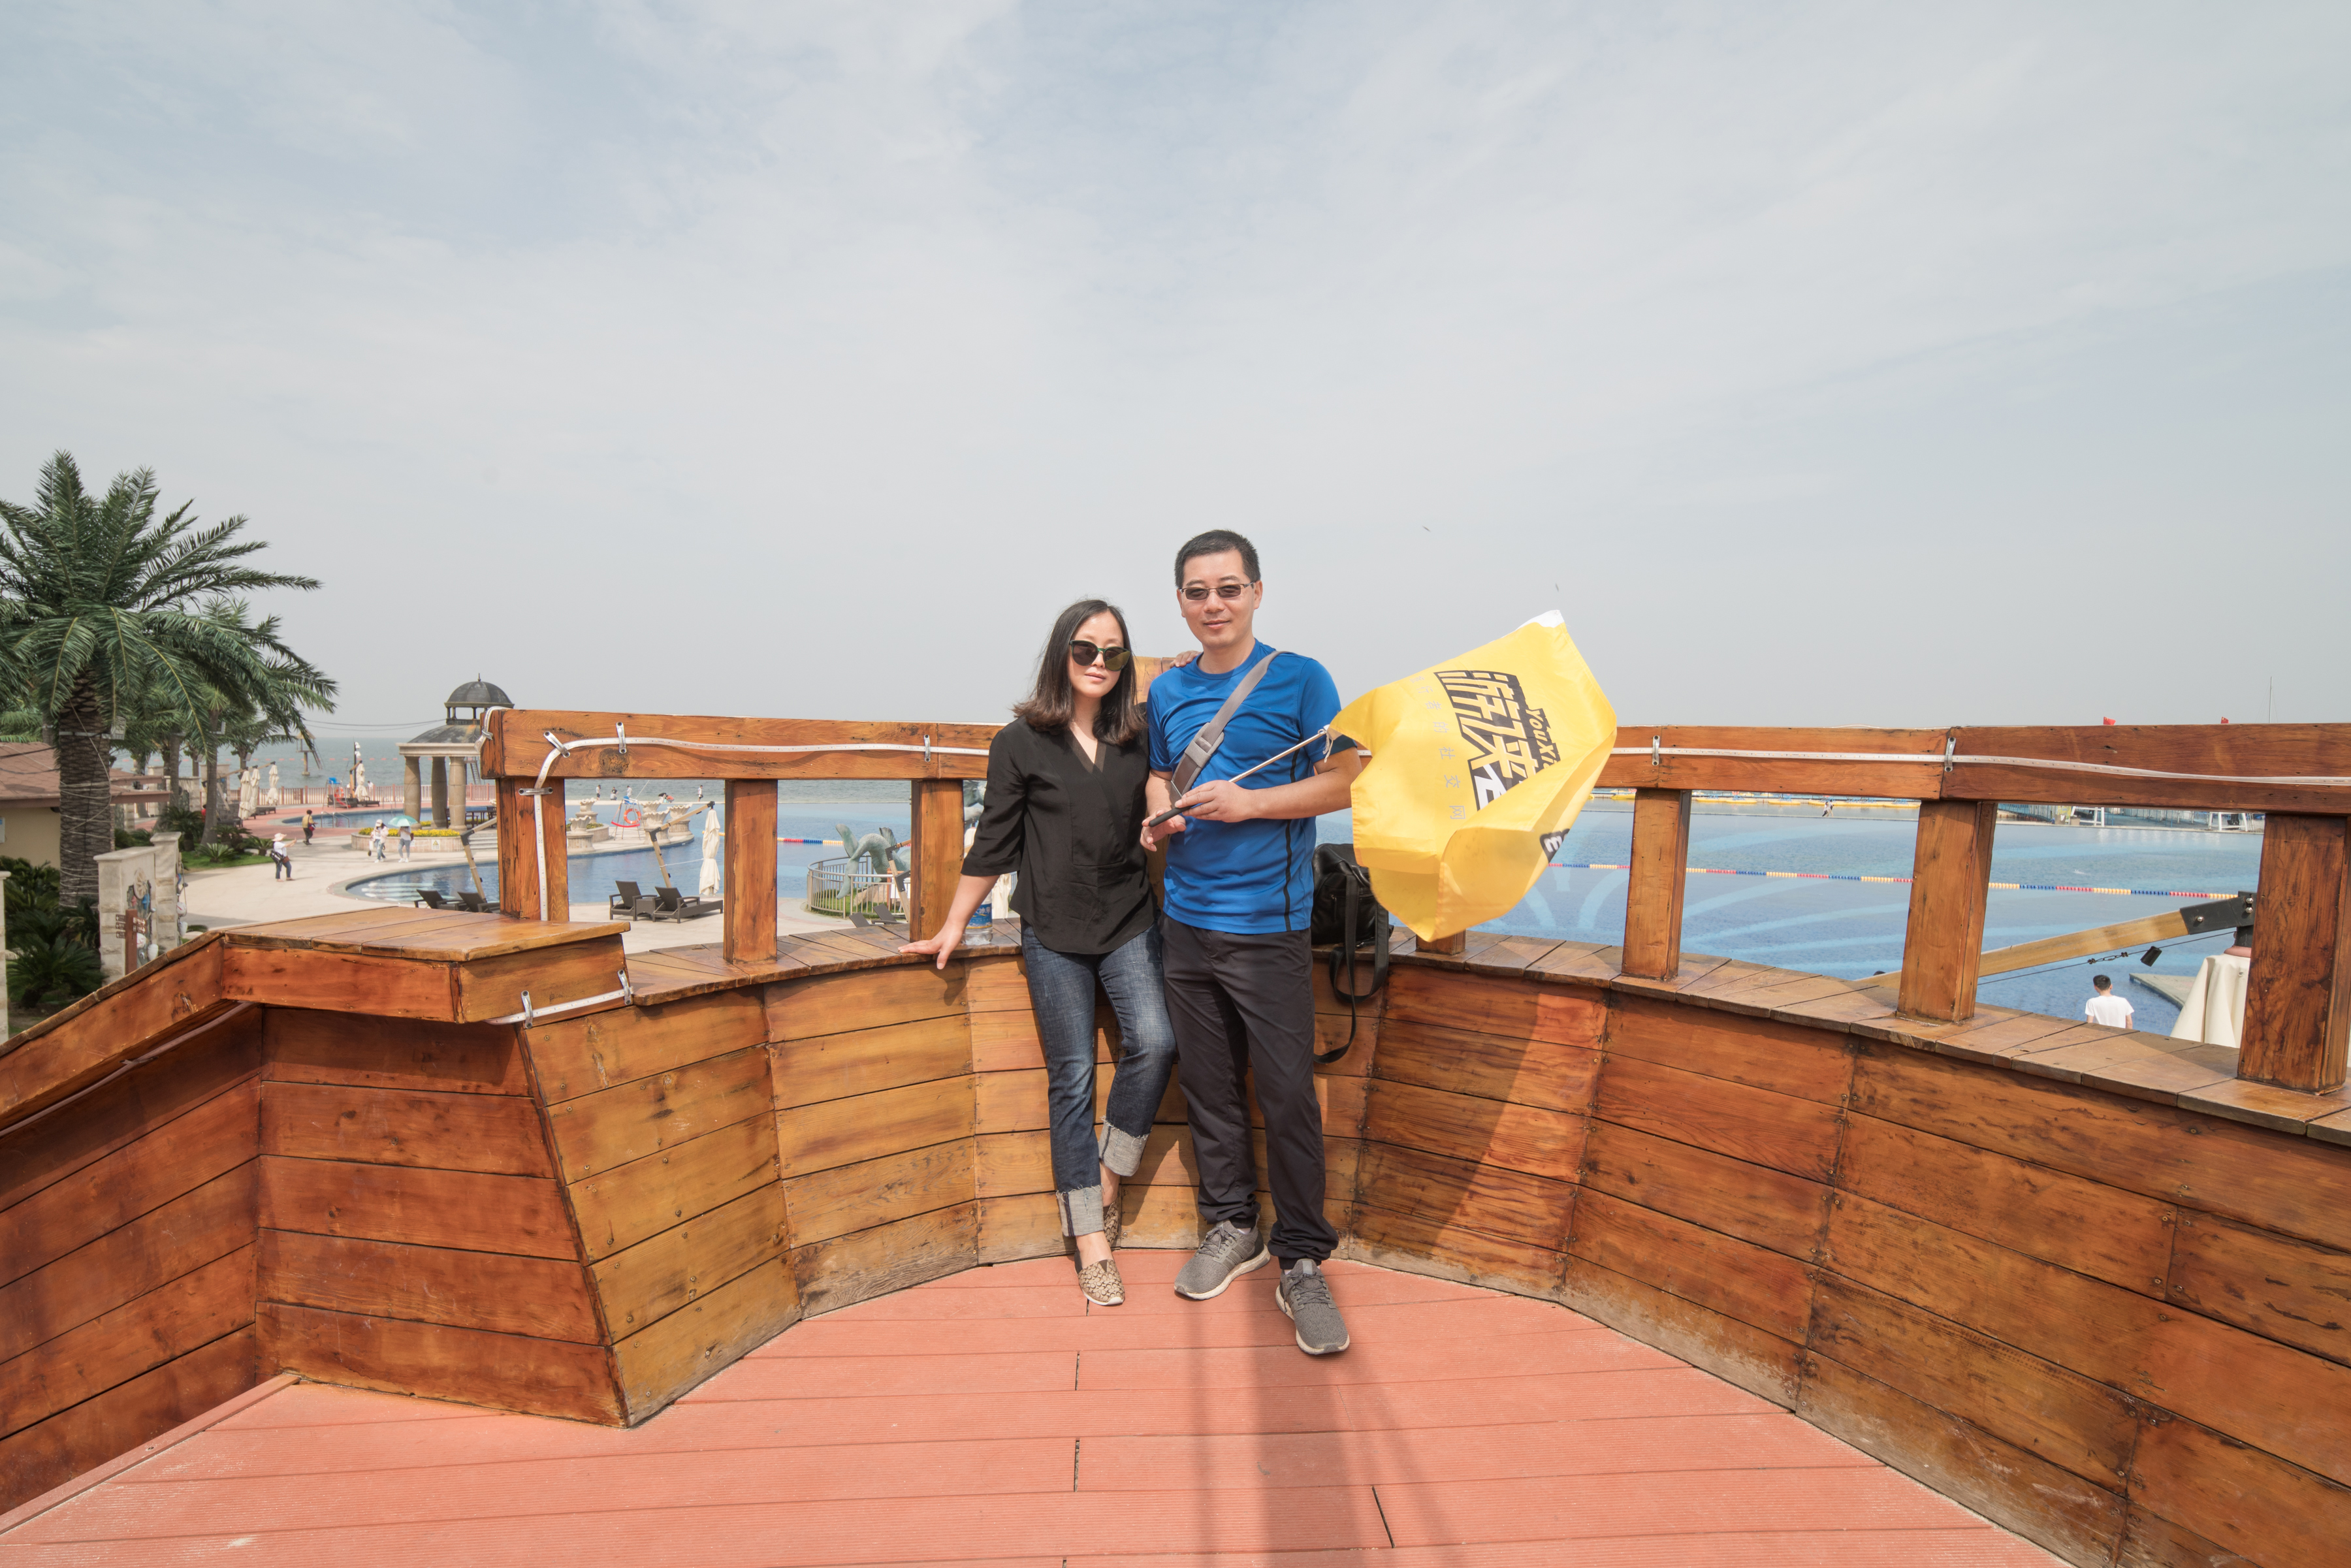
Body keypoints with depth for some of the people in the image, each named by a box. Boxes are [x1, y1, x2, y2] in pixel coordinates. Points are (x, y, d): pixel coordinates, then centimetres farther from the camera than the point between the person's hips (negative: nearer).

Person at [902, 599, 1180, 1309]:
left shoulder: (1138, 735, 5)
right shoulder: (1020, 742, -1)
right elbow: (993, 845, 3)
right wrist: (953, 926, 6)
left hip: (1130, 921, 3)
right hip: (1053, 931, -2)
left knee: (1154, 1042, -15)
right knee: (1072, 1078, 2)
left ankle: (1107, 1176, 10)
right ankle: (1092, 1241, 14)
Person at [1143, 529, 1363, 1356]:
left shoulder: (1300, 679, -4)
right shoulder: (1167, 691, 10)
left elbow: (1344, 780, -7)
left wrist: (1249, 803, -17)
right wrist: (1160, 814, 1)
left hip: (1269, 925, -4)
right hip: (1186, 920, 5)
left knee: (1288, 1094, 0)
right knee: (1207, 1084, 14)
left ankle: (1301, 1261, 18)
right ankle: (1231, 1226, 33)